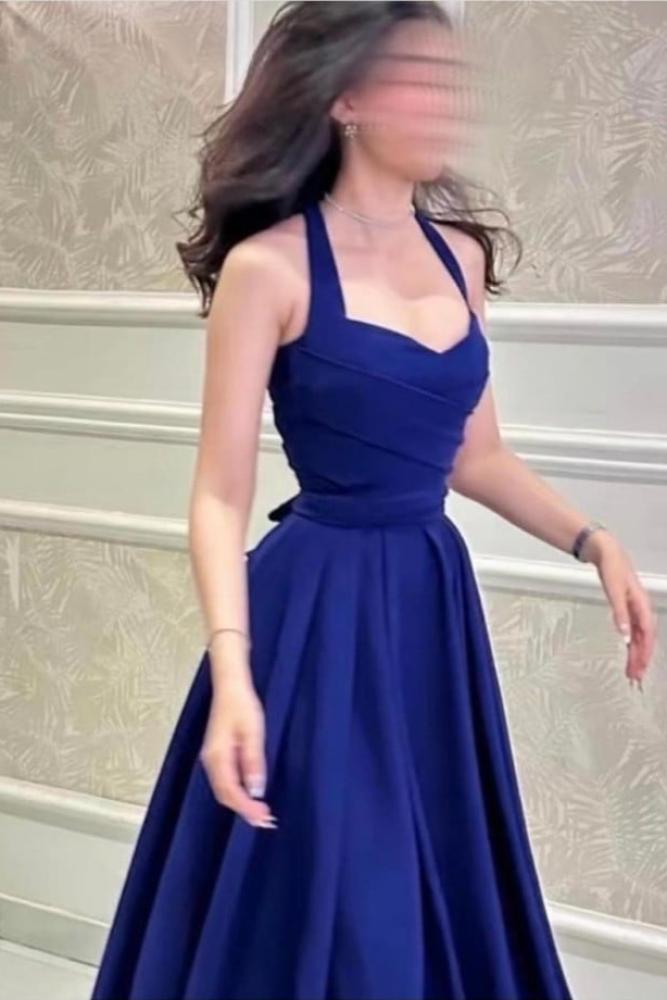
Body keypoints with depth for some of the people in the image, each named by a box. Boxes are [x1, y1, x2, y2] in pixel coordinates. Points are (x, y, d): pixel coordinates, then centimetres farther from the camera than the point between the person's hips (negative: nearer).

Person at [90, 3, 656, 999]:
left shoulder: (459, 252, 6)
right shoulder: (269, 266, -12)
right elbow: (221, 494, -13)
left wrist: (594, 541, 2)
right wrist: (233, 671, -25)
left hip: (434, 603, 6)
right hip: (320, 611, -6)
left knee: (437, 893, 17)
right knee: (321, 909, 5)